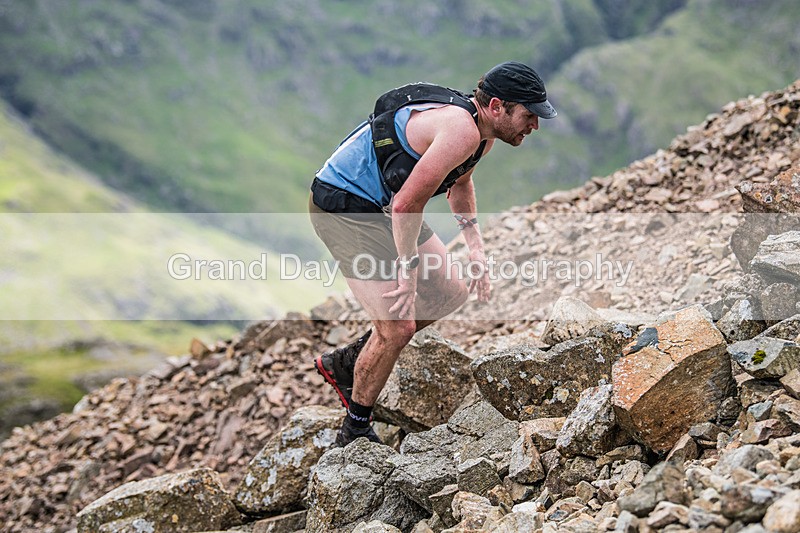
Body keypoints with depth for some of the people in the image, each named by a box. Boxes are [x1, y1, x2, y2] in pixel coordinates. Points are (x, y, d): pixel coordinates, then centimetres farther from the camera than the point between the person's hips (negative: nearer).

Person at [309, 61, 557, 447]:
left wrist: (475, 246, 17)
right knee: (398, 328, -14)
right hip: (344, 208, -10)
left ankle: (344, 363, 22)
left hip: (384, 207, 10)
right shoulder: (463, 131, -28)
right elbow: (407, 204, -29)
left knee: (451, 293, 14)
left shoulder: (483, 130, 4)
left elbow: (460, 180, 25)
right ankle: (355, 434, 7)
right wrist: (408, 270, -21)